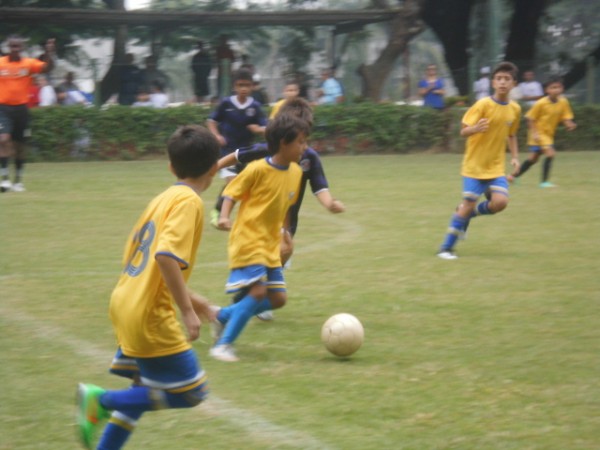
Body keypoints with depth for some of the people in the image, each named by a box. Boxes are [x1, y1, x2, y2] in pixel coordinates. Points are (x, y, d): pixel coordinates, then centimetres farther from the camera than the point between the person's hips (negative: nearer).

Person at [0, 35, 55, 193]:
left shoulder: (28, 63, -1)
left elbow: (48, 67, -14)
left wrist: (49, 53, -27)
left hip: (21, 108, 2)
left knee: (19, 145, 10)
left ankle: (18, 180, 24)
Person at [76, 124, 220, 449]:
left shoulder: (163, 199, 13)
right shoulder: (189, 202, -13)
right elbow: (166, 256, -27)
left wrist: (186, 297, 24)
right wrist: (187, 311, -23)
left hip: (126, 304, 9)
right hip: (150, 315, -9)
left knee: (146, 391, 20)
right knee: (190, 392, -1)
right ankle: (103, 401, -6)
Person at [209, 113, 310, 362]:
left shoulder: (296, 172, 5)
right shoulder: (257, 169, -15)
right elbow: (231, 192, -9)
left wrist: (284, 233, 21)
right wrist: (224, 216, -24)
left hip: (270, 245, 8)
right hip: (248, 240, -8)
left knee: (278, 298, 4)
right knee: (258, 290, -20)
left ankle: (223, 316, 22)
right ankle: (223, 344, -10)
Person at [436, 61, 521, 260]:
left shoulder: (515, 109, 2)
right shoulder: (483, 105, -13)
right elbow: (463, 132, -16)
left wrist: (515, 157, 6)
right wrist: (475, 129, -38)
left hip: (496, 167, 4)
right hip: (474, 165, -4)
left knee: (500, 202, -15)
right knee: (468, 204, -9)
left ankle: (468, 214, 16)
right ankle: (446, 248, 4)